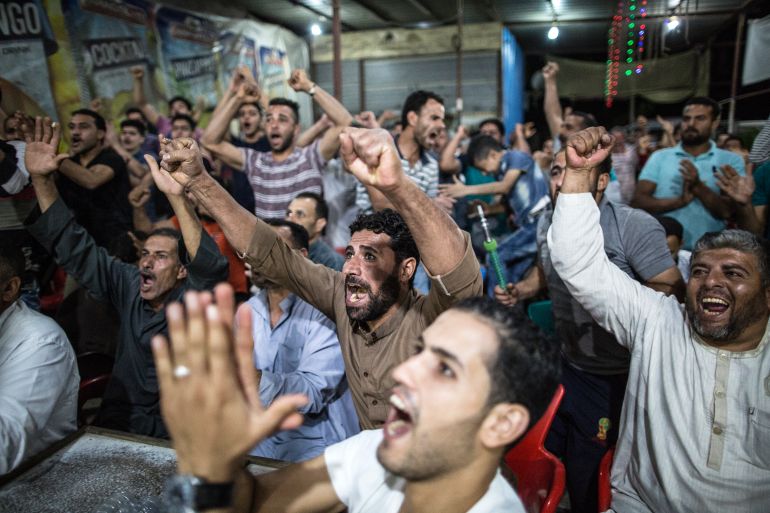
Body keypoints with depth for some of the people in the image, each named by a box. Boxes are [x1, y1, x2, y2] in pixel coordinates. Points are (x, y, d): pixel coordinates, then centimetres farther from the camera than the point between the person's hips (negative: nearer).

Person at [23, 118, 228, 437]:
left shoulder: (195, 296, -13)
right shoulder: (129, 285, 1)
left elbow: (210, 266, -34)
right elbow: (76, 248, 2)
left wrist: (176, 196, -46)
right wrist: (41, 180, -7)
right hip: (119, 420, 4)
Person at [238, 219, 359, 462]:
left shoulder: (323, 309, -15)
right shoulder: (247, 311, 6)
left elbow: (313, 393, -24)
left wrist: (255, 379, -38)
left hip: (316, 439, -5)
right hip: (264, 438, 5)